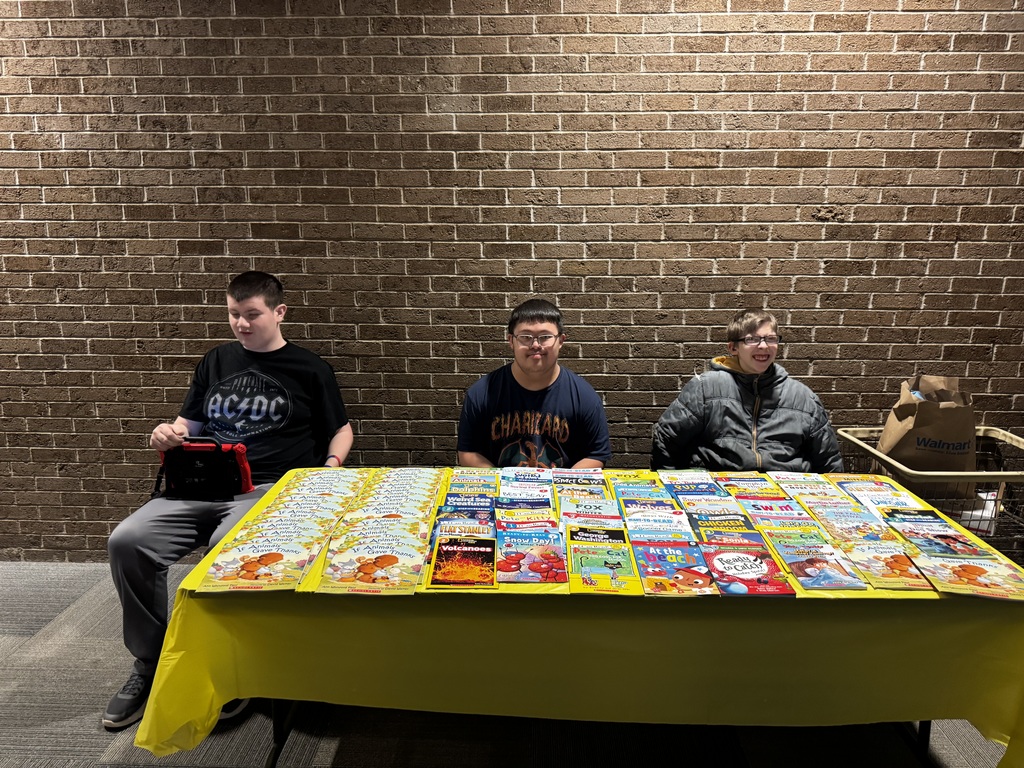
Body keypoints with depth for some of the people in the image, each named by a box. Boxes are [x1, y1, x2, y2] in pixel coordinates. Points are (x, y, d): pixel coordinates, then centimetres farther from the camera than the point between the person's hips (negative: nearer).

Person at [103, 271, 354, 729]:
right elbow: (189, 425, 25)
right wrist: (167, 434, 2)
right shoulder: (216, 361, 19)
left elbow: (341, 430, 14)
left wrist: (330, 465, -6)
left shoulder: (309, 369, 8)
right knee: (127, 542, -19)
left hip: (270, 488, -4)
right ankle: (149, 664, 3)